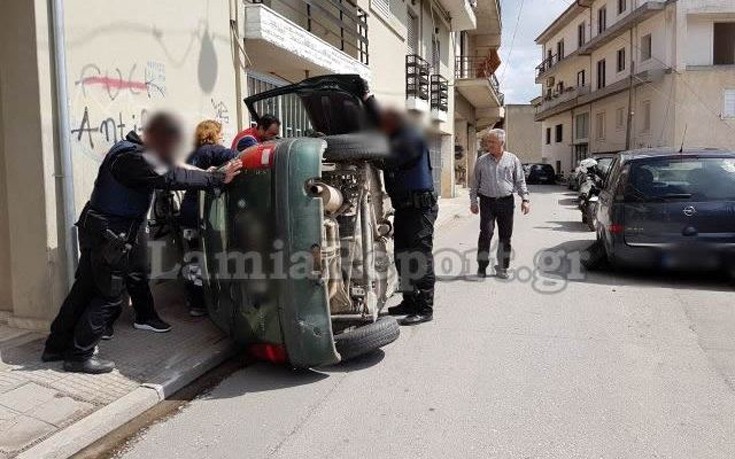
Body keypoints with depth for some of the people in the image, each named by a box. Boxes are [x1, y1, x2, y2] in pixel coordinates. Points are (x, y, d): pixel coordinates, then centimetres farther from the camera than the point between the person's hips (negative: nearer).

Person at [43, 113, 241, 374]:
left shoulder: (134, 151, 10)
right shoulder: (132, 158, -23)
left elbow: (167, 169, 10)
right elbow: (172, 178, -30)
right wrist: (218, 178, -27)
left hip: (98, 232, 10)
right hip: (108, 236, -10)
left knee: (85, 289, 17)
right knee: (110, 296, 0)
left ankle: (56, 347, 29)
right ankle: (79, 356, 10)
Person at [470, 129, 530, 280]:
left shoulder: (512, 159, 5)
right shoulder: (481, 161, 6)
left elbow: (520, 181, 8)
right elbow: (475, 182, 9)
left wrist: (525, 199, 0)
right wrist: (473, 201, 4)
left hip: (506, 201, 1)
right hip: (487, 201, -1)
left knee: (505, 235, 5)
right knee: (486, 233, -8)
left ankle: (502, 267, 16)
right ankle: (482, 267, 1)